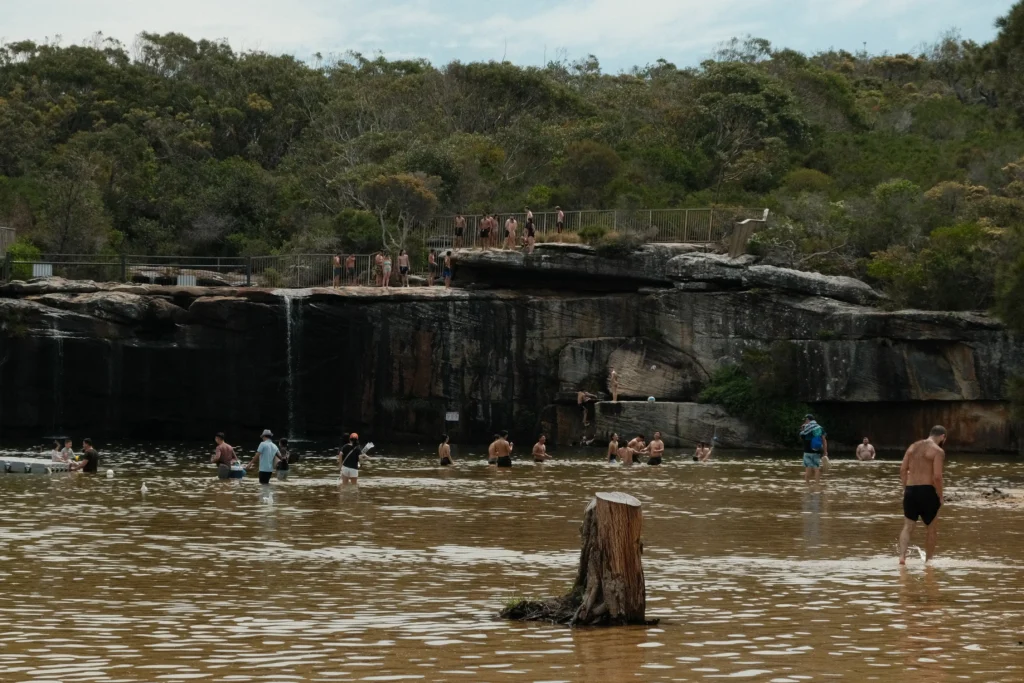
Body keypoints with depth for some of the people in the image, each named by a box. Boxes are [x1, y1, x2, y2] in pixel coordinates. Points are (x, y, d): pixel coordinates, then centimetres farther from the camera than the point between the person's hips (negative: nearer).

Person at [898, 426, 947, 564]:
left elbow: (903, 470, 8)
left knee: (908, 526, 5)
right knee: (931, 528, 13)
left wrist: (905, 488, 11)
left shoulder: (913, 447, 13)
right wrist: (940, 496, -5)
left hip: (910, 490, 4)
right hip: (927, 491, -4)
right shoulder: (938, 451, -6)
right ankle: (928, 559, 21)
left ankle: (902, 556, -15)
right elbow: (937, 476, -15)